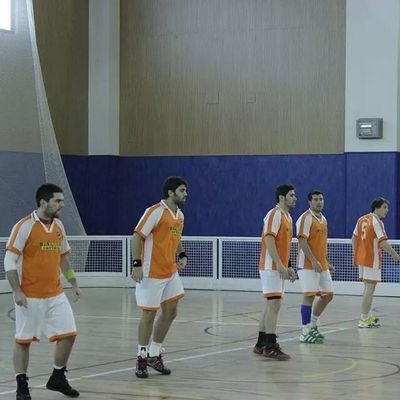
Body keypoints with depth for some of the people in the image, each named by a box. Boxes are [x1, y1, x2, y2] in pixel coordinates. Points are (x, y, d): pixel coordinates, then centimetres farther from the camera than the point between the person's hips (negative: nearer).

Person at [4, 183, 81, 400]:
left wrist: (74, 283, 15)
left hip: (55, 294, 6)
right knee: (23, 340, 3)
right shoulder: (24, 226, -12)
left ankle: (58, 378, 20)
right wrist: (17, 291, -17)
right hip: (30, 296, -6)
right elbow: (9, 261, -12)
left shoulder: (59, 226, 8)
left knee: (68, 334, 2)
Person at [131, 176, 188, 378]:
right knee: (149, 314, -1)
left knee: (170, 312, 9)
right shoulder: (155, 212, -16)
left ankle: (154, 355, 21)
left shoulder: (180, 215, 9)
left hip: (171, 272, 8)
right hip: (151, 273, -8)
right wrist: (137, 264, -22)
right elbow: (137, 236, -17)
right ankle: (142, 358, 13)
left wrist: (182, 256, 7)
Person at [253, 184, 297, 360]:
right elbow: (269, 240, -21)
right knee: (274, 304, -13)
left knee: (271, 305, 11)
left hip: (279, 268, 10)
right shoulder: (275, 214, -12)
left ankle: (261, 344, 17)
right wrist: (280, 264, -26)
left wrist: (288, 266, 17)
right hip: (271, 267, -10)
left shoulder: (288, 217, 17)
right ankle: (270, 347, -14)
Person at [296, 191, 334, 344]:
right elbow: (302, 241, -18)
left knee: (327, 295, 10)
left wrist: (326, 262, 18)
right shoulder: (306, 218, -10)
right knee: (309, 296, -8)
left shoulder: (323, 219, 16)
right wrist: (314, 261, -24)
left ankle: (313, 325, 25)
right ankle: (305, 332, -3)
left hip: (322, 266, 9)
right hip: (308, 265, -8)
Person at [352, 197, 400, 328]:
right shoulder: (377, 222, -14)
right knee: (369, 290, -4)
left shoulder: (361, 219, 9)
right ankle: (364, 320, -2)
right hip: (372, 260, -8)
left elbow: (354, 238, 15)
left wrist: (355, 255, 20)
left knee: (367, 289, 18)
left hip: (361, 258, 8)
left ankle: (368, 316, 25)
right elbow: (383, 242, -21)